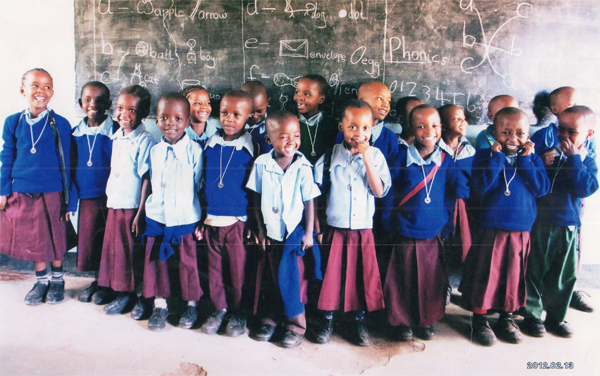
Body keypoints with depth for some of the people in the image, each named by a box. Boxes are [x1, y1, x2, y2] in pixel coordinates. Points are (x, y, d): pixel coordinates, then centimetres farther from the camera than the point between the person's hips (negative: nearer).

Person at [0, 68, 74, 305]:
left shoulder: (60, 124, -6)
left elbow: (65, 163, -3)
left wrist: (67, 199, -3)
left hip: (51, 193, -2)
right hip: (21, 193, 2)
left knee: (55, 239, 10)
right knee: (32, 240, 12)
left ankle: (57, 279, 29)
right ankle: (41, 280, 30)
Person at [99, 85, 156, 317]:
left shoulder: (145, 141, -13)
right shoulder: (116, 138, 9)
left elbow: (146, 179, -14)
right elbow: (113, 173, 14)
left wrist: (140, 213, -15)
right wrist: (109, 200, 12)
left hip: (133, 206, -7)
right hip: (114, 204, 7)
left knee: (135, 253, 3)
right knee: (116, 250, 12)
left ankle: (142, 297, 18)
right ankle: (124, 294, 27)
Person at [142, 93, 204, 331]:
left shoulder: (194, 151, -9)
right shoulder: (154, 151, 4)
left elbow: (201, 187, -5)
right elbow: (151, 183, 14)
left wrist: (201, 221, -6)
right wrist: (141, 212, 13)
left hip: (186, 219, -4)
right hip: (157, 218, 4)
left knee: (188, 263, 8)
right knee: (157, 261, 11)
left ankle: (192, 305, 27)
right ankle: (160, 304, 30)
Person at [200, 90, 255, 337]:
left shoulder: (252, 148, -5)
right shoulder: (210, 145, 4)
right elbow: (203, 184, 11)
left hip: (238, 222, -3)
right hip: (212, 221, 3)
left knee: (238, 268, 7)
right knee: (215, 268, 12)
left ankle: (238, 312, 25)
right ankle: (219, 308, 30)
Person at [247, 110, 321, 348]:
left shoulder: (303, 168, -12)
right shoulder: (261, 165, -6)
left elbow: (309, 202, -6)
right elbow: (258, 200, 2)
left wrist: (309, 233, -5)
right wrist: (261, 230, 2)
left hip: (295, 233, -3)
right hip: (271, 233, 3)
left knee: (293, 279, 4)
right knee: (269, 278, 14)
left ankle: (296, 325, 21)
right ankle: (270, 319, 33)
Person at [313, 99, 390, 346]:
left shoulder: (376, 155, -1)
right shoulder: (330, 156, -1)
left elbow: (380, 191, -11)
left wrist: (366, 159, -18)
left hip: (363, 230, 0)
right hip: (335, 229, 0)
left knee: (362, 277, 9)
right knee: (332, 276, 8)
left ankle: (359, 321, 28)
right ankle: (328, 320, 27)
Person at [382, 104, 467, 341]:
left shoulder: (446, 161, 3)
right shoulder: (402, 158, -5)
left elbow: (458, 193, 3)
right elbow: (389, 193, -1)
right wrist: (390, 224, -3)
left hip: (434, 234, 2)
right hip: (405, 233, -2)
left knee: (431, 279, 10)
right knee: (403, 279, 6)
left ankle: (427, 320, 31)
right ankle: (401, 321, 26)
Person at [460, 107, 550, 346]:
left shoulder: (532, 160, 9)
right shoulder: (485, 156, -1)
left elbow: (542, 188, -5)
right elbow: (480, 186, -17)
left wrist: (524, 160, -9)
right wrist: (497, 156, -16)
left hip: (521, 230, 3)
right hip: (490, 229, -3)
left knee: (514, 275, 11)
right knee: (486, 274, 2)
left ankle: (507, 317, 29)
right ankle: (479, 318, 19)